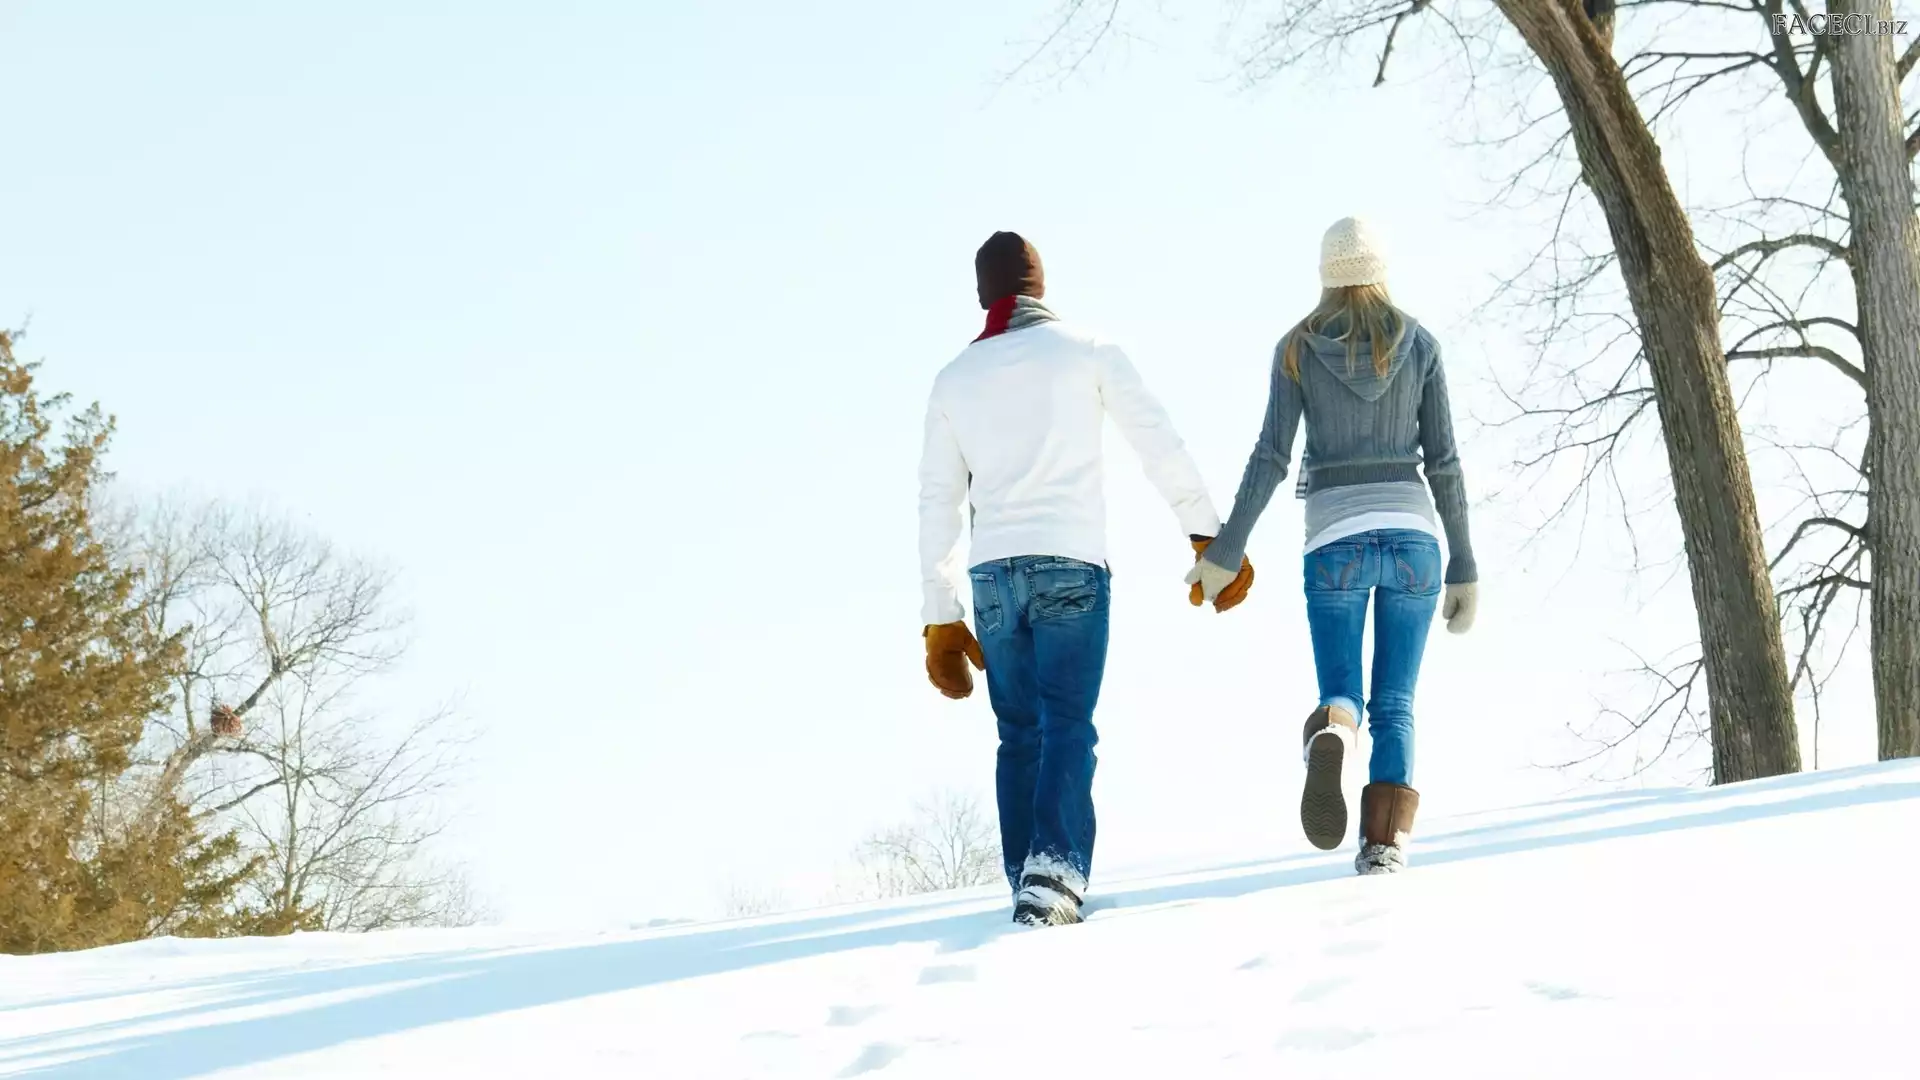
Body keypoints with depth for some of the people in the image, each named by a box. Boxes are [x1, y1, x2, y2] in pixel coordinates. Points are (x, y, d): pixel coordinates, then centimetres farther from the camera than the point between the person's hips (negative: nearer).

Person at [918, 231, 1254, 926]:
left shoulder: (953, 379, 15)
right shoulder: (1086, 353, 5)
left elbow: (938, 502, 15)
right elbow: (1161, 446, 0)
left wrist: (939, 617, 17)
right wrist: (1208, 534, 5)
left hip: (992, 574, 3)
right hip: (1071, 564, -3)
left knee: (1019, 734, 10)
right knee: (1067, 726, -8)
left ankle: (1028, 884, 5)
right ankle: (1056, 868, -26)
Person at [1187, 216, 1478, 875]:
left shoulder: (1297, 347, 4)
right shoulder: (1420, 345, 7)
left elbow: (1270, 458, -3)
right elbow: (1444, 464, 5)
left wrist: (1225, 552, 1)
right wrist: (1463, 569, 8)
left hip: (1335, 539, -1)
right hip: (1412, 534, 1)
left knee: (1341, 698, 4)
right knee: (1395, 706, 8)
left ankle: (1332, 735, -34)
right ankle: (1387, 843, -8)